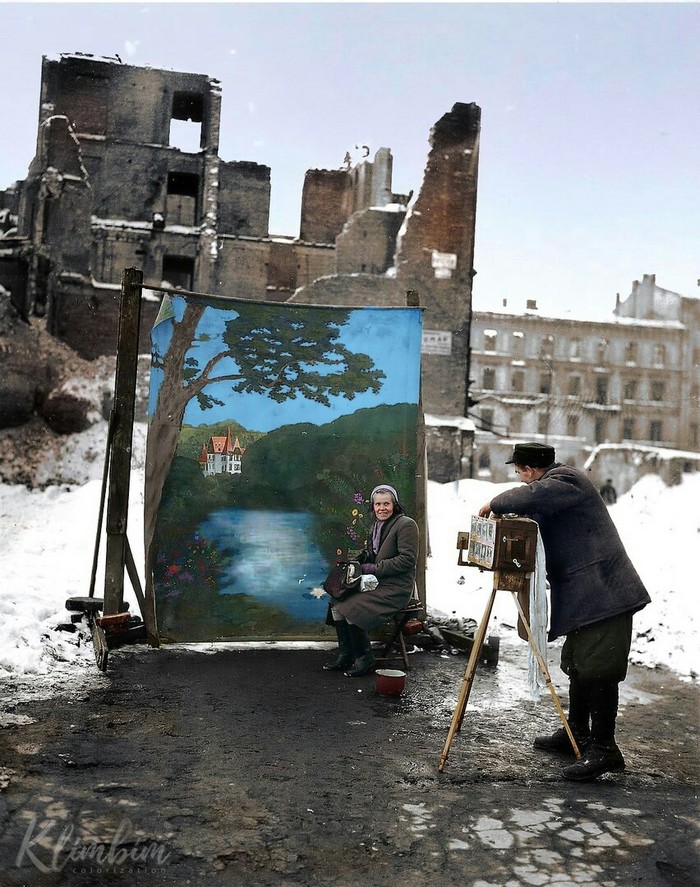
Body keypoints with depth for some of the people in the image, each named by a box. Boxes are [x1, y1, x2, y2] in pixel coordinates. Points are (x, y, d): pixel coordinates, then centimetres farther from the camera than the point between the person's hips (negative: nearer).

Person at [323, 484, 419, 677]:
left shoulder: (406, 525, -11)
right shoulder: (376, 525, 16)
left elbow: (408, 559, -18)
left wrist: (375, 568, -17)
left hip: (395, 587, -9)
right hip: (375, 582, 9)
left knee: (351, 608, -22)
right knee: (337, 604, -6)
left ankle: (365, 660, -7)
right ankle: (345, 656, 4)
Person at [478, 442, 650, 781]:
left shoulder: (566, 480, -12)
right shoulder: (555, 485, 20)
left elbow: (529, 498, -31)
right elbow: (535, 527, 24)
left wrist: (494, 504, -14)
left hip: (603, 592, -11)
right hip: (582, 595, 11)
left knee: (598, 668, -9)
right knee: (578, 664, 18)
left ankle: (603, 748, -3)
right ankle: (577, 732, 31)